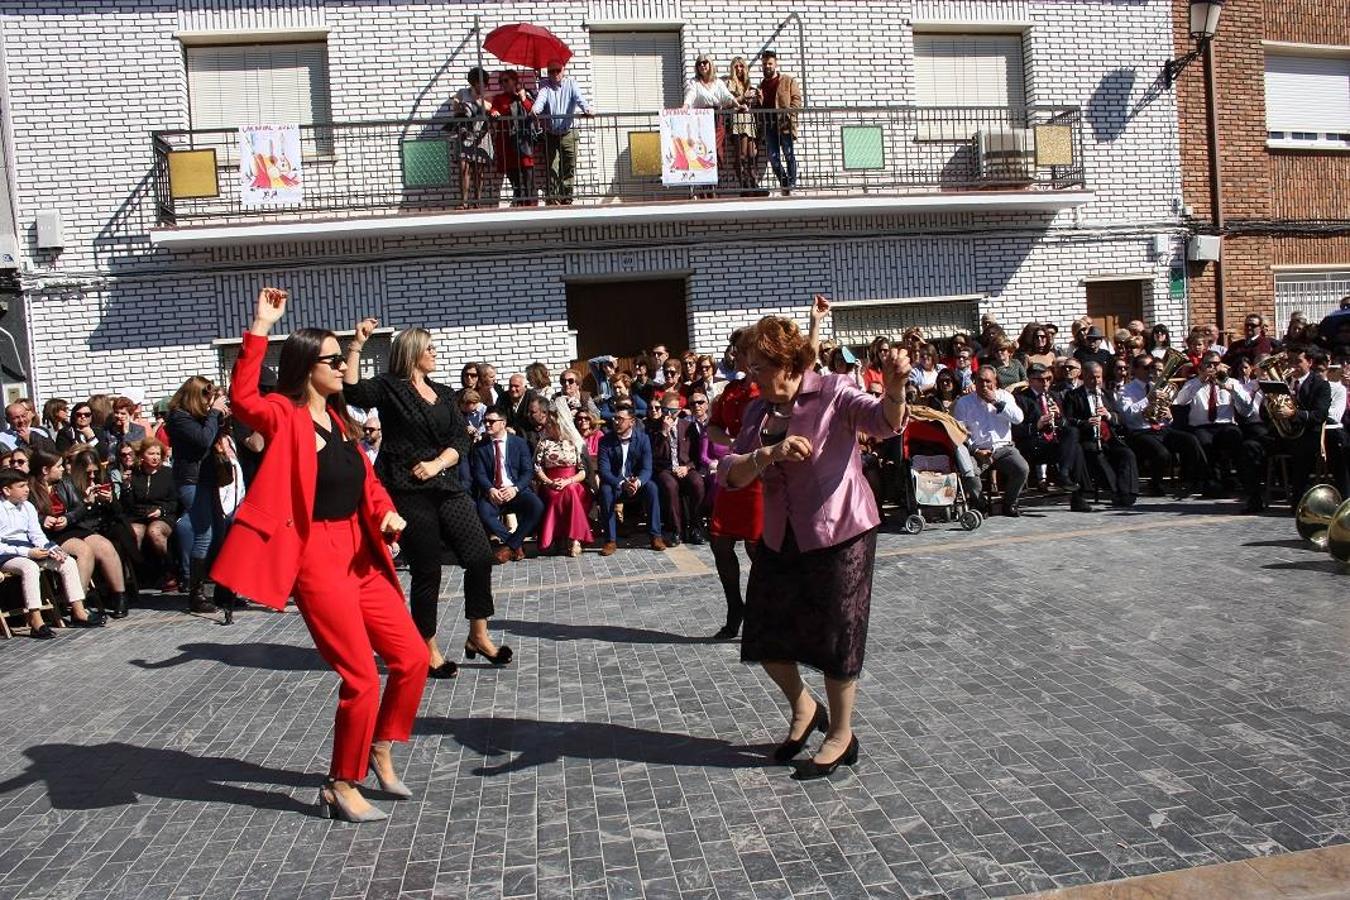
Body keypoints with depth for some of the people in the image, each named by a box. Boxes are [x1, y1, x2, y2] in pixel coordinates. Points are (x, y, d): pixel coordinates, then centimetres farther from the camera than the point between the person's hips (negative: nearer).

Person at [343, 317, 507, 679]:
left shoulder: (444, 394, 16)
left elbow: (461, 440, 7)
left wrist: (437, 463, -10)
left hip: (448, 487, 5)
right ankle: (429, 650, 16)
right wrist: (357, 344, -21)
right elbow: (352, 390, -19)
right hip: (408, 492, -5)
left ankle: (478, 637, 16)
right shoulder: (390, 388, 0)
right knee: (426, 571, 1)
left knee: (480, 557, -1)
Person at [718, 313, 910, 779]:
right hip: (781, 538, 6)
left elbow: (885, 421, -27)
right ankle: (804, 709, 38)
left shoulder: (832, 393, -11)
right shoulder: (758, 411, 5)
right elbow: (731, 475, -5)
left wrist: (894, 391, -50)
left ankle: (841, 735, 26)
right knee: (765, 634, 11)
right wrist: (769, 453, -24)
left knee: (835, 634, 5)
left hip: (839, 533, -6)